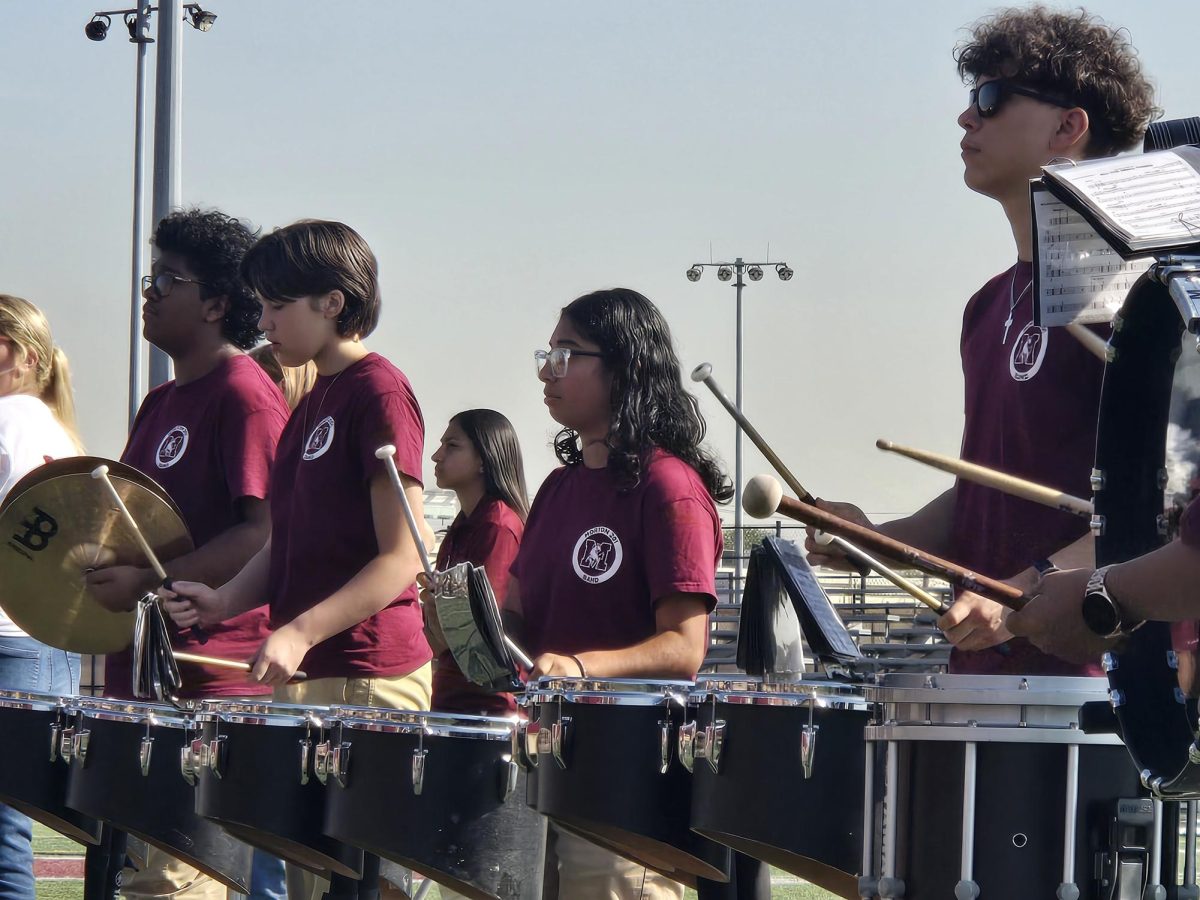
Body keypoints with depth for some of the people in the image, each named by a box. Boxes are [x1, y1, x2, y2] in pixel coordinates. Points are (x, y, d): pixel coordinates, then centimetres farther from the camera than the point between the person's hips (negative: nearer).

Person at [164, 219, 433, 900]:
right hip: (305, 676, 9)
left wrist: (302, 631, -22)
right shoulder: (315, 403, 18)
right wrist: (226, 601, 3)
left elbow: (403, 558, -15)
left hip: (367, 676, -9)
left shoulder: (378, 391, -9)